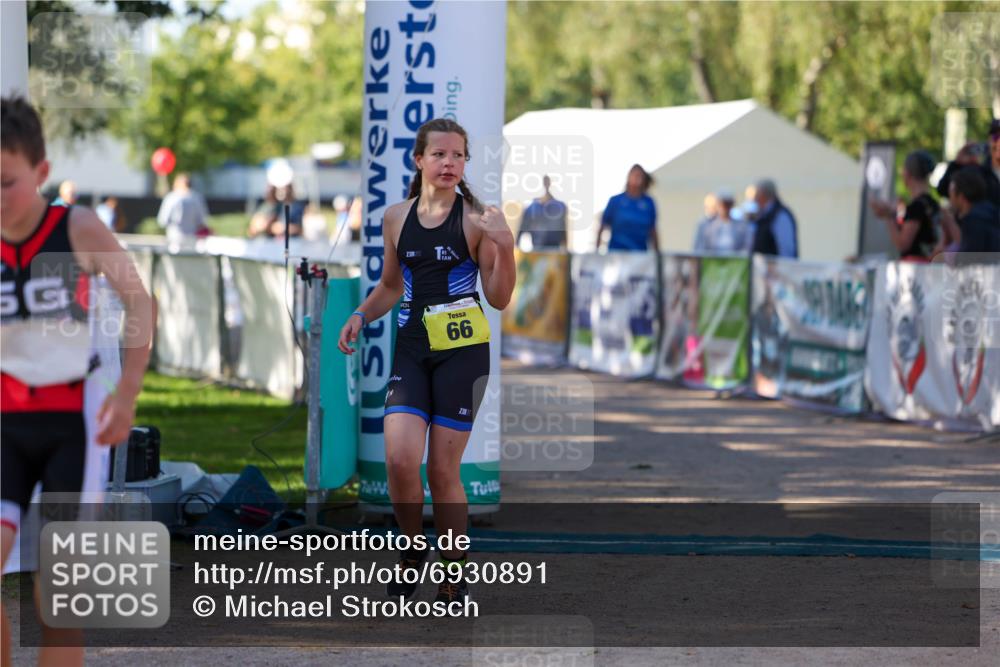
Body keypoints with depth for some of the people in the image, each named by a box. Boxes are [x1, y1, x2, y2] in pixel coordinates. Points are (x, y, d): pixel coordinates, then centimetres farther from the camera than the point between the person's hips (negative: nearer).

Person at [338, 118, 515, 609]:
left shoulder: (476, 220, -5)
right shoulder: (396, 218, 7)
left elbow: (499, 299, -5)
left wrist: (504, 247, -19)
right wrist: (360, 316, 5)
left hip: (462, 351, -3)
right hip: (411, 349, 3)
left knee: (443, 471, -1)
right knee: (400, 461, -13)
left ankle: (453, 579, 14)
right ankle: (413, 549, 12)